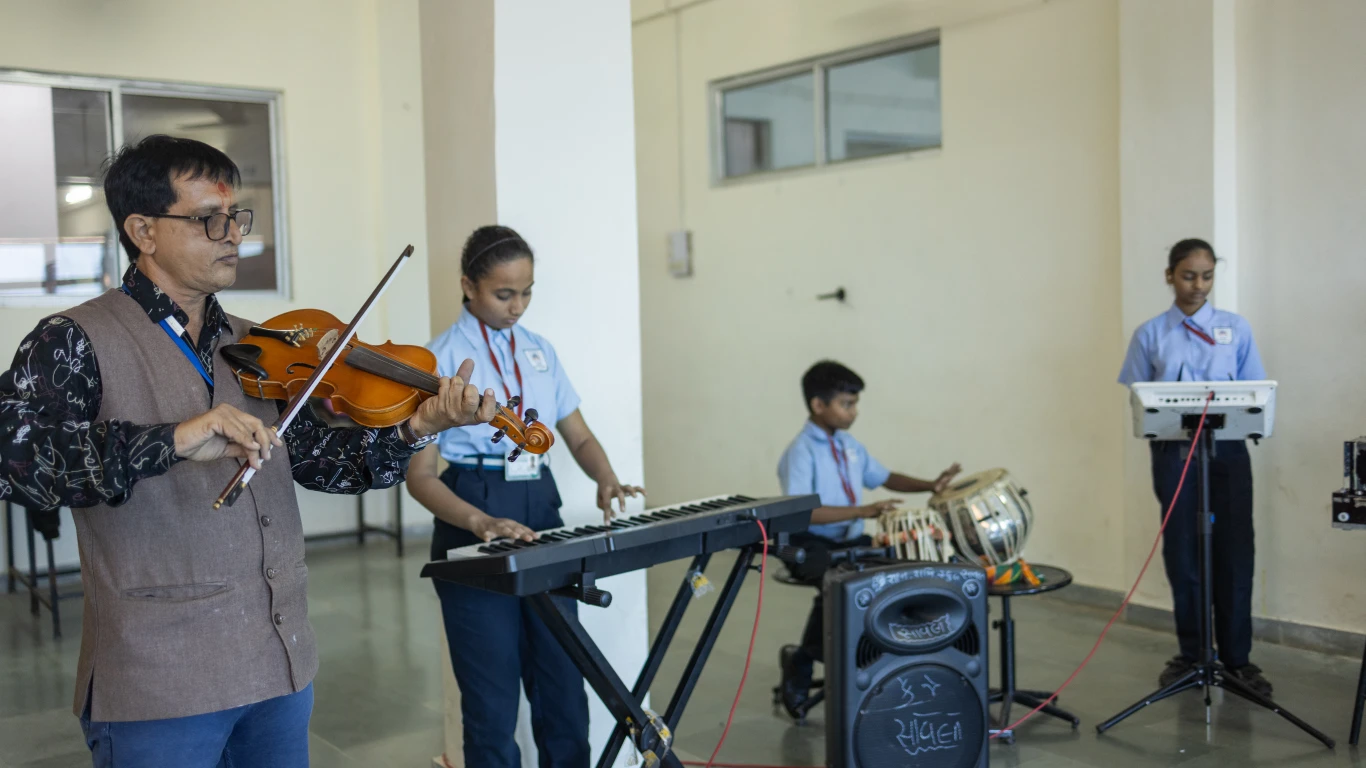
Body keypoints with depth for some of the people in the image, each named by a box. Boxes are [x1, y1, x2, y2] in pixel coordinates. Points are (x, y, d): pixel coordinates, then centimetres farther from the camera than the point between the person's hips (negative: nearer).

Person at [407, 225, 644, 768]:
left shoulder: (539, 351, 9)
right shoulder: (442, 359, -8)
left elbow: (578, 436, 14)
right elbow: (420, 475, -11)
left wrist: (605, 480, -8)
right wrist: (479, 522, -28)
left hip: (541, 510, 5)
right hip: (475, 522, -5)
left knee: (563, 683, 10)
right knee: (493, 694, 3)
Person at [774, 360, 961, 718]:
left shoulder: (849, 445, 10)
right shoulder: (800, 453, -15)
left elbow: (885, 477, 22)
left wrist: (929, 485, 5)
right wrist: (863, 510, -33)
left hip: (851, 541, 8)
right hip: (811, 546, -8)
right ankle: (801, 661, -6)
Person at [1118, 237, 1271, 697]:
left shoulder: (1236, 329, 6)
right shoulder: (1150, 335, 4)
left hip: (1227, 452, 1)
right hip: (1173, 454, 0)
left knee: (1233, 552, 0)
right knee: (1182, 554, 6)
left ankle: (1236, 658, 10)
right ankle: (1190, 654, 19)